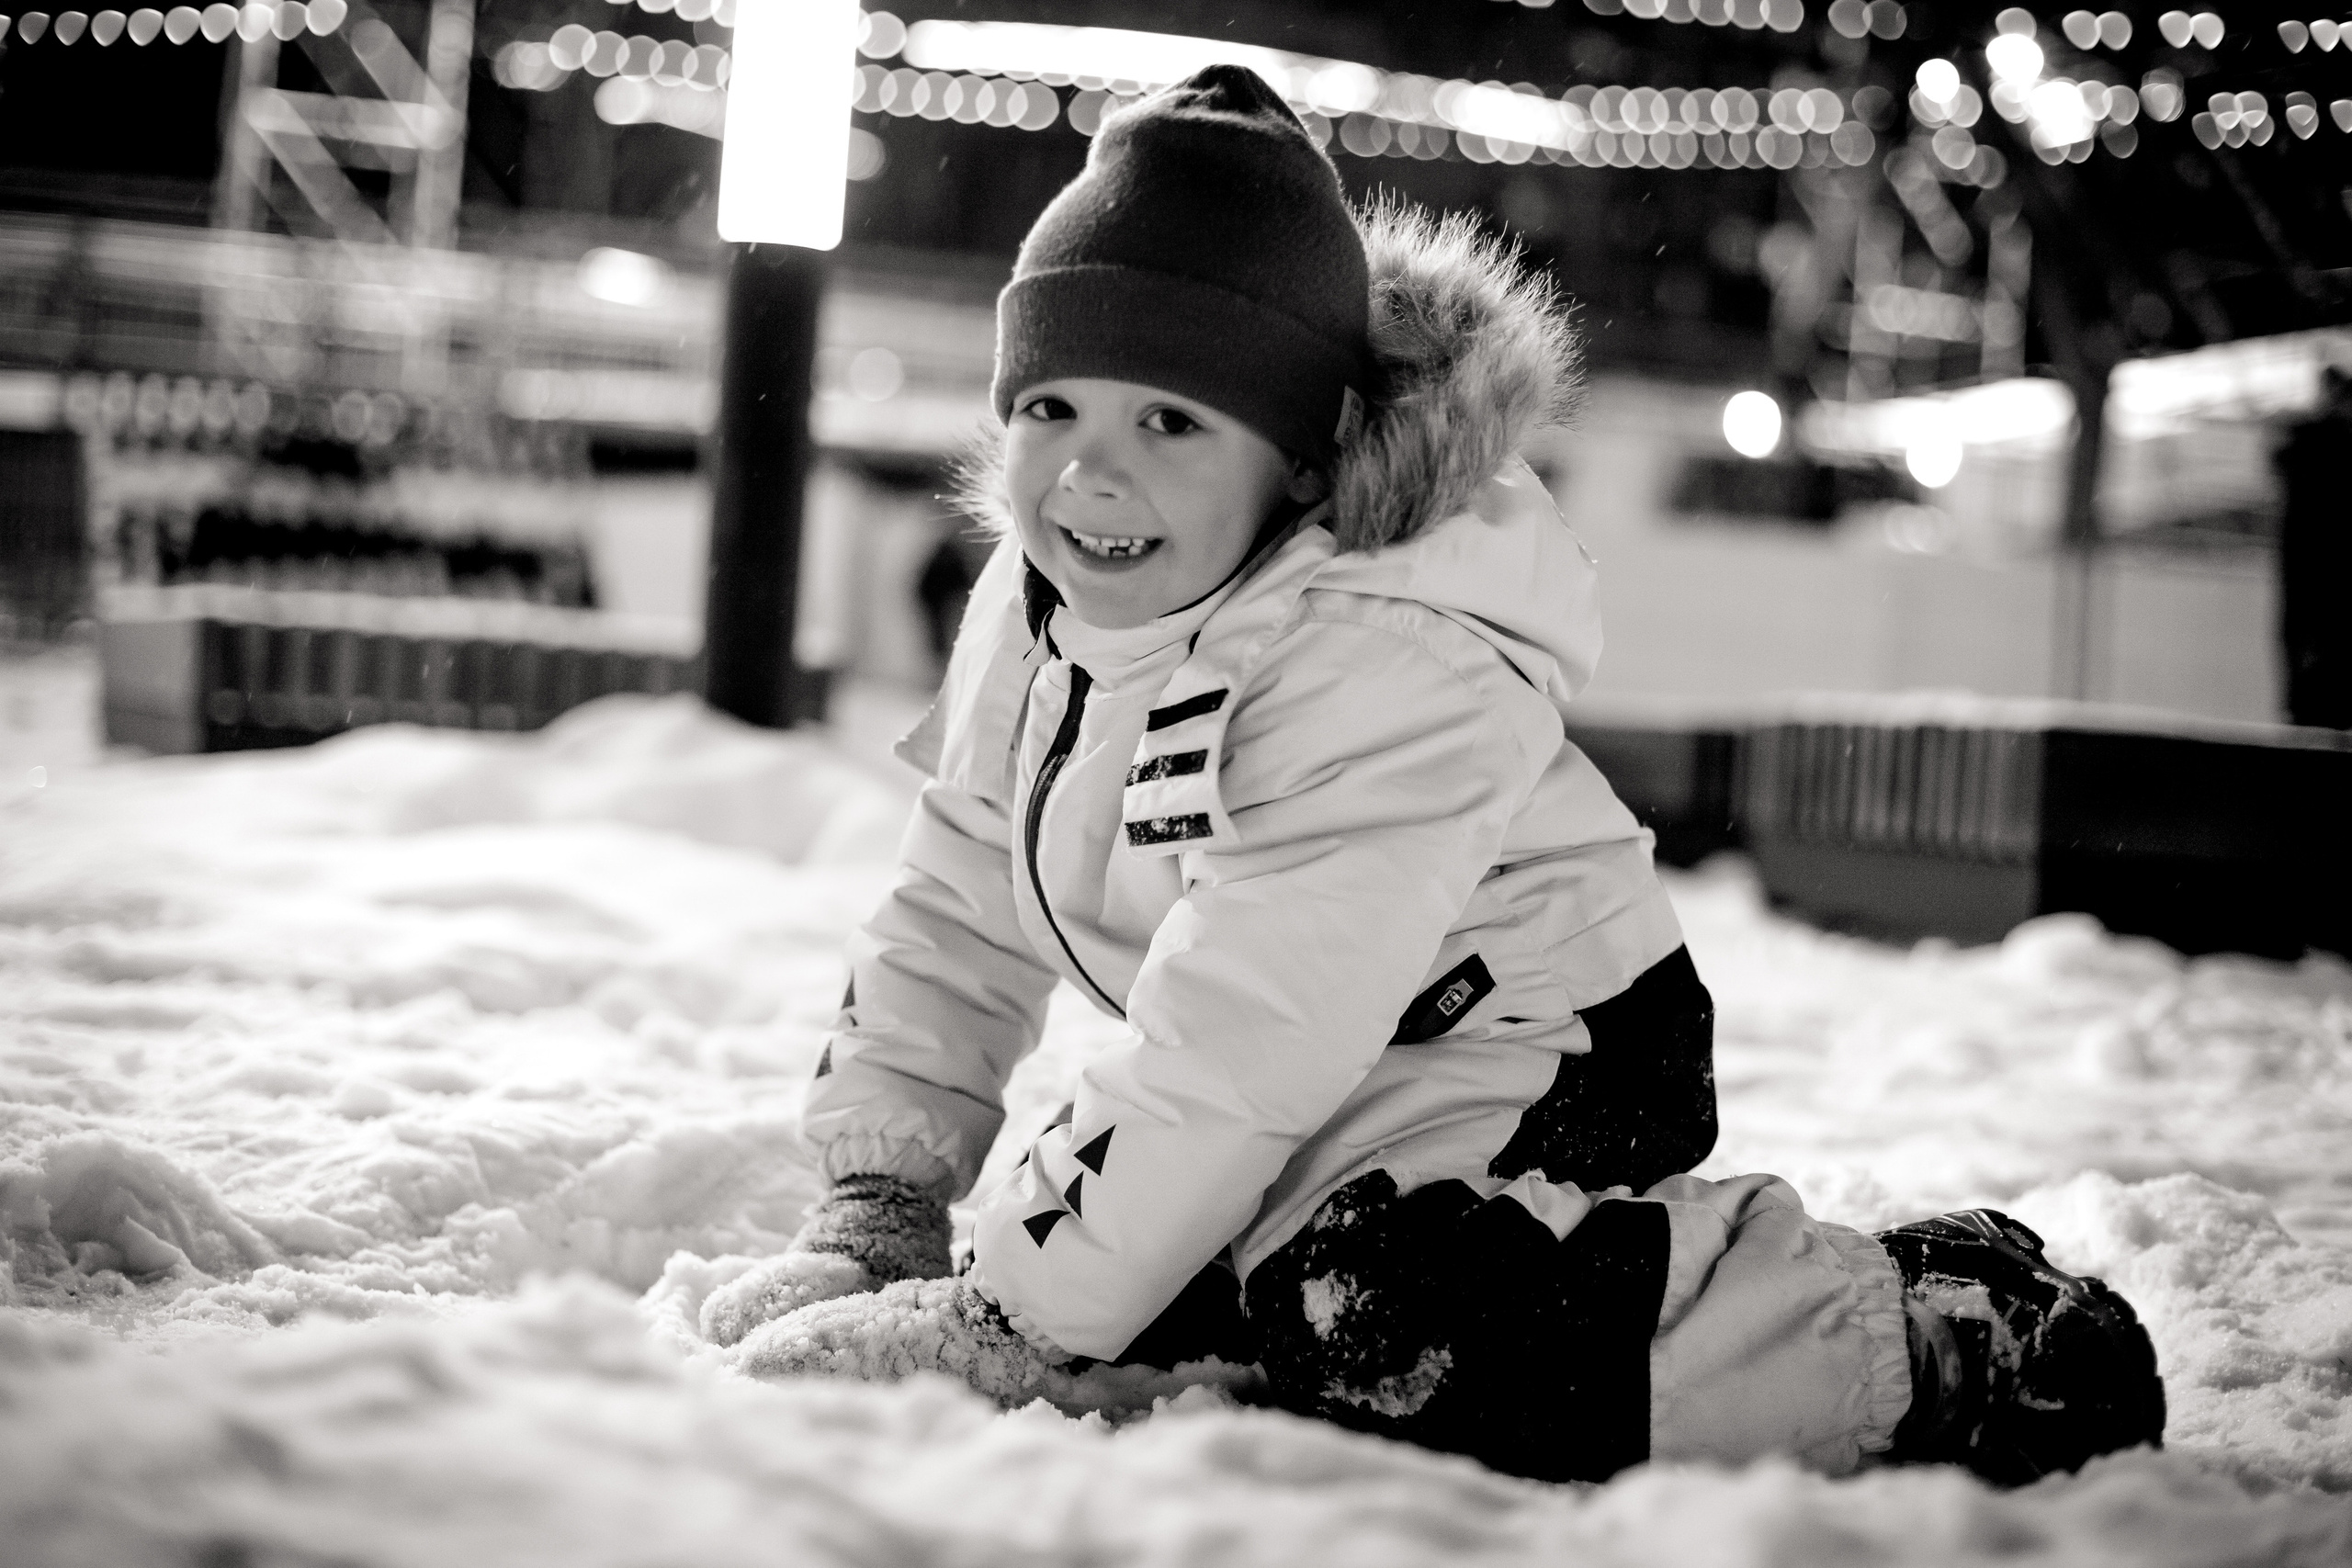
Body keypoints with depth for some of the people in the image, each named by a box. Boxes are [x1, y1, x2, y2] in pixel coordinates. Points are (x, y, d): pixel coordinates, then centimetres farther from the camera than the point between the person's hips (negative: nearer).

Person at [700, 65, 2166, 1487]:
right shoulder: (1034, 608, -3)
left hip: (1527, 1059, -8)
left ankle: (1967, 1342, -15)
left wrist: (1008, 1326, -28)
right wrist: (877, 1212, -4)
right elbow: (955, 921, 4)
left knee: (1377, 1325, -32)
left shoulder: (1395, 668, -29)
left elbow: (1234, 1049, -31)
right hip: (1324, 1096, 9)